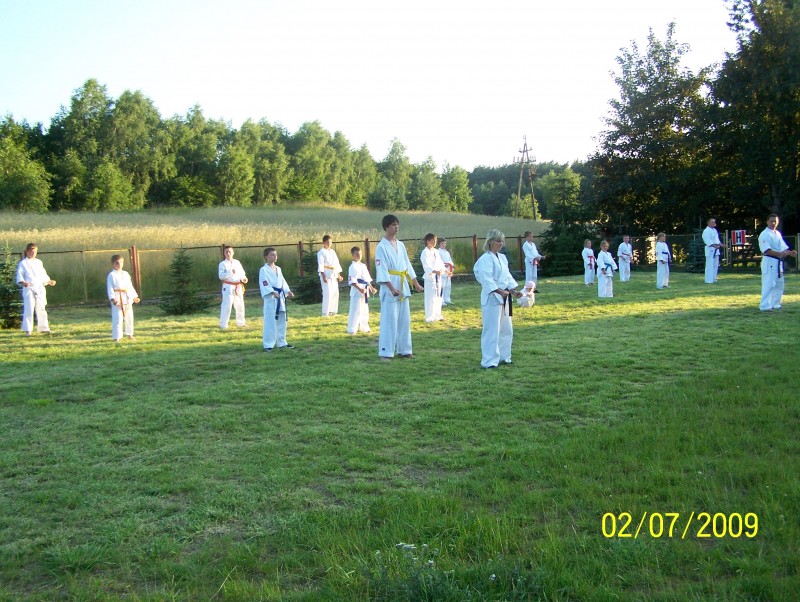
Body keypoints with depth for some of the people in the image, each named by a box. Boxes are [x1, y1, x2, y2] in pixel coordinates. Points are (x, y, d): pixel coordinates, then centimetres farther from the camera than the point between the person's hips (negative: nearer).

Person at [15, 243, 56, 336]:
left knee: (41, 309, 6)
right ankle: (27, 330, 0)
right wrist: (23, 283, -22)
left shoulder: (39, 262, 16)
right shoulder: (23, 263, 1)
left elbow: (44, 276, 21)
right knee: (28, 309, -7)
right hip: (29, 289, -5)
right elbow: (19, 276, -4)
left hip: (40, 289, 5)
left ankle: (44, 328, 13)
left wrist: (49, 281, 7)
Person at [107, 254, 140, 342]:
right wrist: (112, 298, -22)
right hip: (117, 298, -6)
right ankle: (116, 338, -5)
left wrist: (134, 297, 17)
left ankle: (129, 335, 29)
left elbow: (130, 286, 18)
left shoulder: (126, 274, 12)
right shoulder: (111, 275, -5)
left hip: (127, 298, 6)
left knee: (129, 317, 14)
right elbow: (110, 288, -10)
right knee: (117, 318, -9)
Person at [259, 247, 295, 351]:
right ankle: (268, 344, -4)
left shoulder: (278, 269, 15)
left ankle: (282, 343, 24)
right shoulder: (264, 270, -8)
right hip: (270, 298, -8)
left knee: (281, 321, 14)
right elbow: (264, 284, -17)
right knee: (270, 322, -9)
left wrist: (288, 291, 2)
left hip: (280, 298, 8)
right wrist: (273, 292, -28)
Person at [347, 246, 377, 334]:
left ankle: (364, 328, 28)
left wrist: (371, 288, 15)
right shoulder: (353, 267, -11)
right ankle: (351, 329, -6)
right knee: (355, 310, -10)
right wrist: (360, 289, -26)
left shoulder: (363, 266, 15)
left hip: (365, 292, 8)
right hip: (356, 291, -8)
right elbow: (352, 281, -18)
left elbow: (367, 279, 22)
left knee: (365, 311, 16)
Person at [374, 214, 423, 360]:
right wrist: (392, 288, -23)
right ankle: (385, 352, -2)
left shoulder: (400, 245, 12)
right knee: (389, 320, -8)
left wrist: (415, 283, 13)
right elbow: (382, 269, -16)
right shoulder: (382, 246, -9)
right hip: (389, 287, -7)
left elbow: (407, 265, 16)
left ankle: (403, 349, 20)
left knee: (404, 319, 11)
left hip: (403, 287, 7)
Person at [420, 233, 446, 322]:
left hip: (438, 277, 8)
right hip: (430, 277, -8)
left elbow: (440, 263, 18)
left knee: (438, 296, 14)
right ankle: (429, 317, -1)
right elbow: (427, 266, -22)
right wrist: (435, 271, -36)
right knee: (430, 298, -7)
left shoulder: (436, 251, 13)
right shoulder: (425, 253, -11)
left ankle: (437, 315, 26)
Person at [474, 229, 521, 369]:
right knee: (492, 330, -8)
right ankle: (489, 361, -2)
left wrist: (513, 291, 4)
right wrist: (500, 291, -27)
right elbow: (487, 279, -21)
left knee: (506, 329, 15)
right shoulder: (486, 259, -13)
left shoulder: (502, 258, 14)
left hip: (504, 297, 9)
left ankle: (503, 357, 28)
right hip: (492, 298, -9)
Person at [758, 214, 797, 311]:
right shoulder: (764, 234, -11)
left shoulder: (778, 234, 16)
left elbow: (783, 247, 15)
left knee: (779, 284, 15)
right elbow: (767, 250, -21)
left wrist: (790, 252, -4)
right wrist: (779, 254, -29)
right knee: (768, 284, -12)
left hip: (778, 262, 9)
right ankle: (765, 306, -11)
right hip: (769, 262, -9)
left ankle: (775, 304, 25)